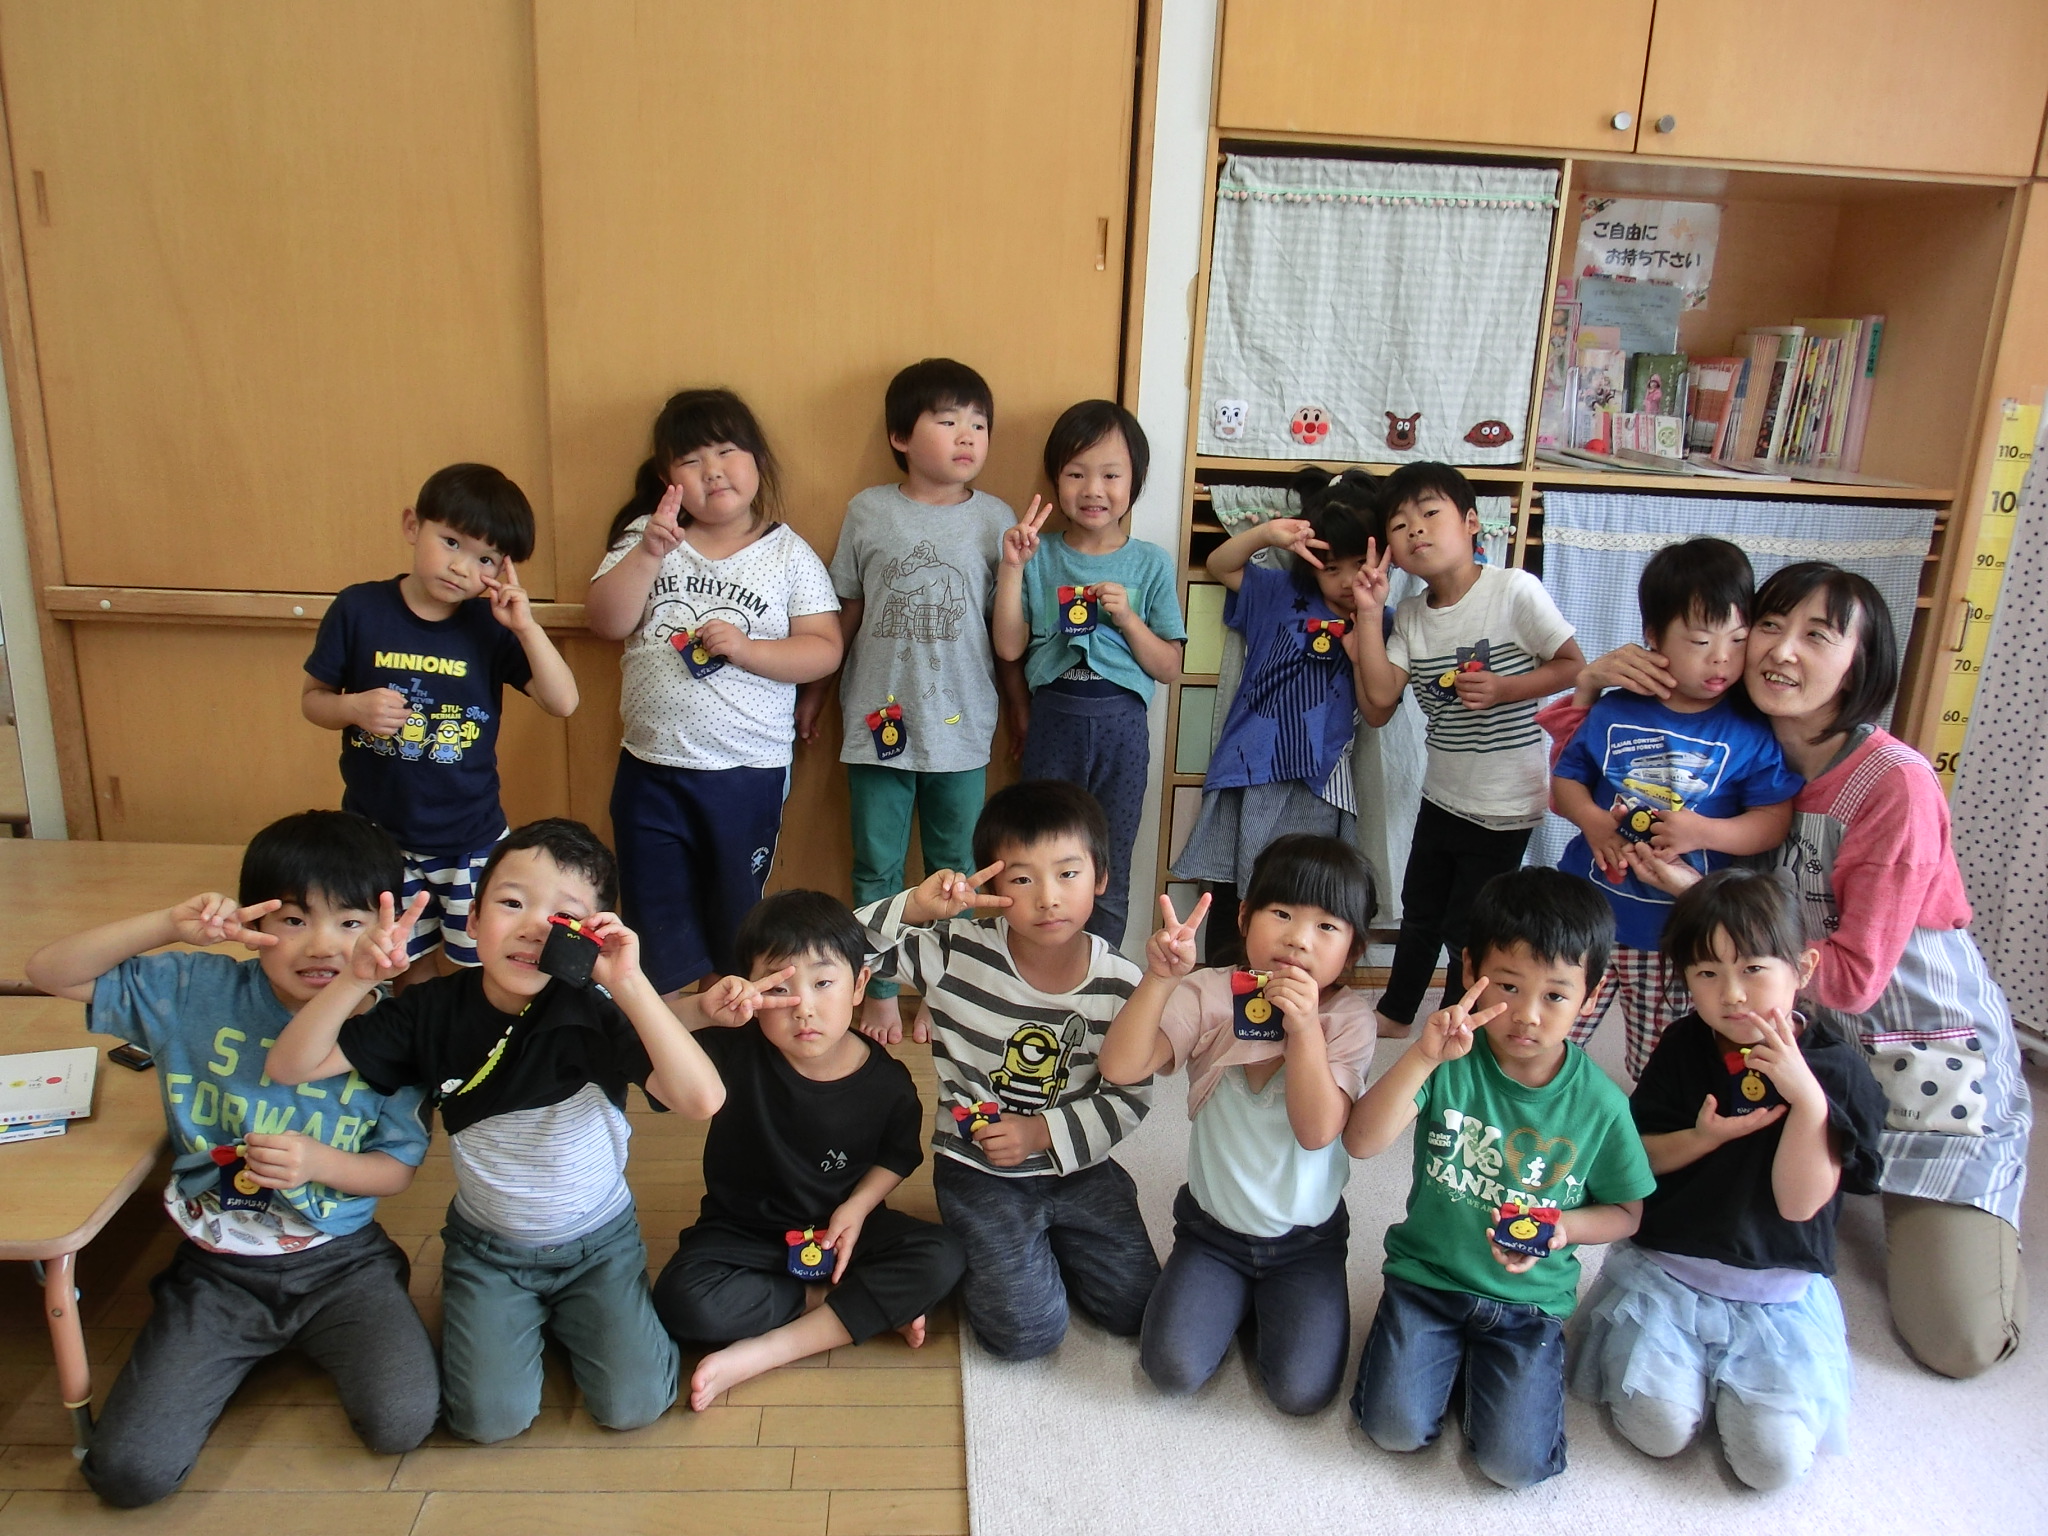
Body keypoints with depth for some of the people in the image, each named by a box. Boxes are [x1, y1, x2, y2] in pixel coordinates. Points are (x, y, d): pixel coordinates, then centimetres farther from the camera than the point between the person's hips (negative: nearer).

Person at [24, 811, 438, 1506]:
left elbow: (397, 1168, -5)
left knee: (402, 1423, -18)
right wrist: (172, 924, -25)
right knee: (127, 1473, -8)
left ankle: (316, 1343, 15)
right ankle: (257, 1345, 20)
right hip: (217, 1271, 2)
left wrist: (318, 1161, -26)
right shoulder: (196, 992, -10)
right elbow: (49, 972, -10)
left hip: (339, 1264, -1)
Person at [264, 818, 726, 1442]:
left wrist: (630, 984, -46)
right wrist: (356, 978, -29)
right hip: (487, 1248, 2)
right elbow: (292, 1066, -12)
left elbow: (701, 1099, -39)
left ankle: (564, 1318, 19)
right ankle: (524, 1319, 20)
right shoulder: (435, 1010, -14)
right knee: (492, 1415, -12)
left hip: (598, 1244, -1)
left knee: (633, 1404, -11)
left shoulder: (597, 1015, -25)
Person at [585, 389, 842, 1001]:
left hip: (749, 771, -1)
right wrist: (652, 551, -19)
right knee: (654, 919, 13)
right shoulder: (645, 536, 3)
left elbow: (824, 649, -5)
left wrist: (748, 649, -19)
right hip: (651, 769, 2)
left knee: (737, 919, 14)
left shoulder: (788, 553, -1)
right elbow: (607, 622, -8)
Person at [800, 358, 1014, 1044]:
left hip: (961, 727, 0)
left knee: (954, 870, 11)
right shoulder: (868, 511, 0)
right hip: (878, 723, 0)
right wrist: (813, 693, 13)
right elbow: (845, 613, 9)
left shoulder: (995, 519, -1)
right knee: (877, 869, 11)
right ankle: (881, 989, 27)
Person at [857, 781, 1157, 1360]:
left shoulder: (1120, 985, -12)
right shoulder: (956, 953, -16)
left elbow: (1130, 1096, -5)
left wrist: (1043, 1132, -18)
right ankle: (984, 1253, 20)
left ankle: (1044, 1246, 27)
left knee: (1138, 1308, 1)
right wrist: (915, 907, -34)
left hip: (1080, 1168, 3)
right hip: (981, 1175, -2)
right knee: (1026, 1332, -12)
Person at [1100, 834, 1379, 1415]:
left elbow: (1317, 1131, -24)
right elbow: (1120, 1067, -26)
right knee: (1172, 1368, -13)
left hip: (1306, 1238, 0)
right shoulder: (1210, 997, -14)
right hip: (1213, 1227, 1)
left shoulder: (1348, 1017, -14)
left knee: (1302, 1389, -14)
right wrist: (1160, 980, -38)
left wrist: (1304, 1028, -35)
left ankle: (1268, 1302, 18)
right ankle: (1236, 1297, 18)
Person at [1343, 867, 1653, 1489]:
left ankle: (1482, 1360, 17)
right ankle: (1448, 1348, 17)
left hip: (1529, 1299, 0)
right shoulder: (1451, 1062, -14)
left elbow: (1626, 1211, 5)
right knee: (1396, 1427, -12)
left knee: (1514, 1461, -12)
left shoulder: (1599, 1102, -11)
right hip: (1427, 1273, 0)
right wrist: (1422, 1057, -37)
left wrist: (1561, 1226, -16)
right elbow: (1361, 1141, -25)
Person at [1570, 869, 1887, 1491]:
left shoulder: (1837, 1068, -10)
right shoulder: (1682, 1049, -3)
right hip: (1667, 1271, 1)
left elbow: (1799, 1202, -16)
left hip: (1780, 1294, 0)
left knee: (1774, 1459, -13)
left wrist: (1806, 1096, -29)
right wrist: (1703, 1137, -18)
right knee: (1659, 1429, -15)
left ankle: (1729, 1372, 16)